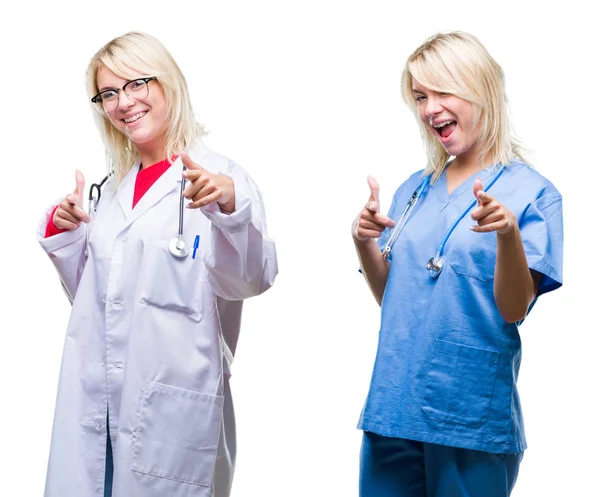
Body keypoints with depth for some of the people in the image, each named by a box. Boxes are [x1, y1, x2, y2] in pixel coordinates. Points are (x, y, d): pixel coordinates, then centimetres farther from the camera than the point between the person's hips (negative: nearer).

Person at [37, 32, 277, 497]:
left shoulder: (218, 177, -5)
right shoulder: (114, 188, 15)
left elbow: (251, 278, -19)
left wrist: (229, 206, -36)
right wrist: (62, 232, 6)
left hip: (174, 405, -6)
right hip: (94, 401, 6)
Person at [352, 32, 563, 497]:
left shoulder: (532, 192, -6)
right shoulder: (415, 190, 10)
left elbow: (514, 309, -13)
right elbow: (390, 296, 13)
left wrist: (508, 234, -29)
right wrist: (364, 244, -5)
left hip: (473, 417, -4)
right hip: (394, 405, 5)